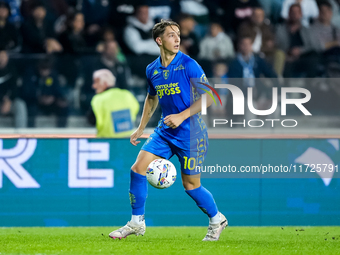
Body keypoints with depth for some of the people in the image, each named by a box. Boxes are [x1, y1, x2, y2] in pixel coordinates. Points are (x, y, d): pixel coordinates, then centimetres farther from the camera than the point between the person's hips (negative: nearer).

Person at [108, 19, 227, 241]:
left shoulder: (188, 65, -13)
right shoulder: (152, 70, 4)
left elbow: (209, 97, -13)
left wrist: (182, 116, -21)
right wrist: (141, 128, 21)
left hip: (191, 133, -5)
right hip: (165, 131, 5)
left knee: (191, 185, 2)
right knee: (138, 168, -6)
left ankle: (217, 220, 27)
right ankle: (137, 223, 6)